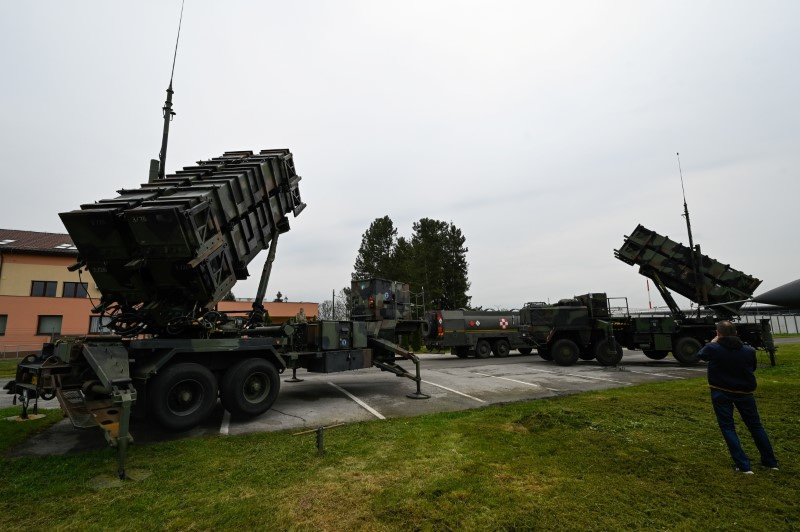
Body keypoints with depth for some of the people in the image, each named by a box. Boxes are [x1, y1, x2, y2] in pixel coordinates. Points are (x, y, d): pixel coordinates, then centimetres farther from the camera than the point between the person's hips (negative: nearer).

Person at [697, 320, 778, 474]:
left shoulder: (713, 349, -16)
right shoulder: (749, 351, -7)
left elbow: (700, 354, 7)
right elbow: (753, 368, 12)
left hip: (720, 393, -3)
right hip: (744, 392, 3)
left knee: (728, 428, 5)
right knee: (755, 425, 20)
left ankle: (743, 466, 3)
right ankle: (770, 461, 31)